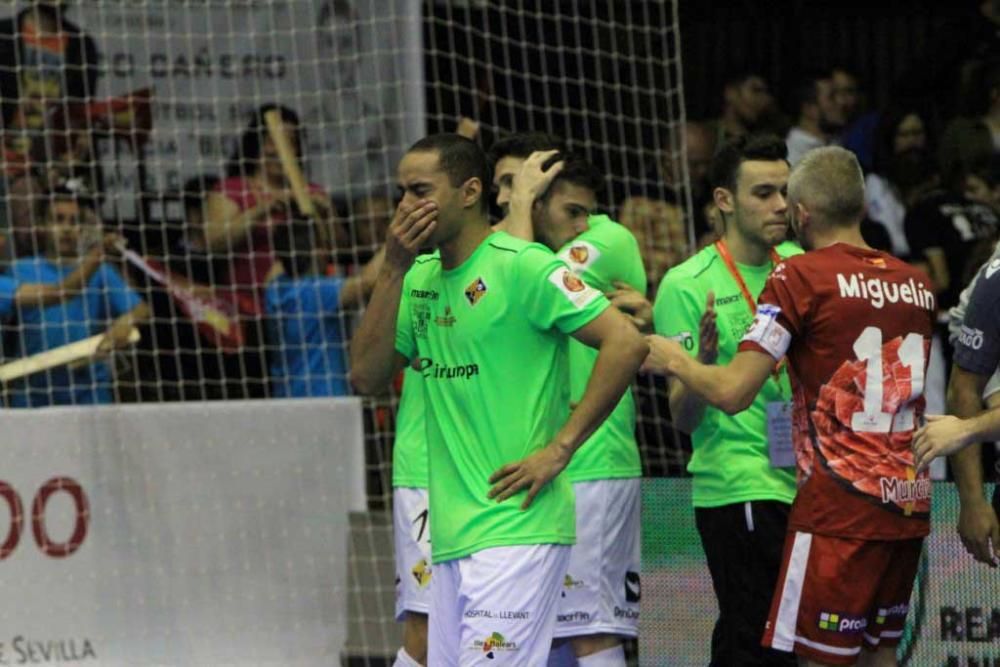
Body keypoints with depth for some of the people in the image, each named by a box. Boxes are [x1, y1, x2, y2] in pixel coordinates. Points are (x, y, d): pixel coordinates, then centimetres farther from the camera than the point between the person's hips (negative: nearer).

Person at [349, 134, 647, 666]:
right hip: (451, 537, 8)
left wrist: (559, 448, -14)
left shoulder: (521, 266, -8)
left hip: (516, 527, -8)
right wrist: (393, 271, 1)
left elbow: (626, 343, -14)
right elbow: (367, 377, 9)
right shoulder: (421, 279, 15)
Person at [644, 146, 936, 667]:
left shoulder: (799, 277, -8)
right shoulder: (917, 283, 11)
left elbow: (732, 392, -13)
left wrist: (673, 359, 4)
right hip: (909, 502, 7)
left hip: (840, 507, -7)